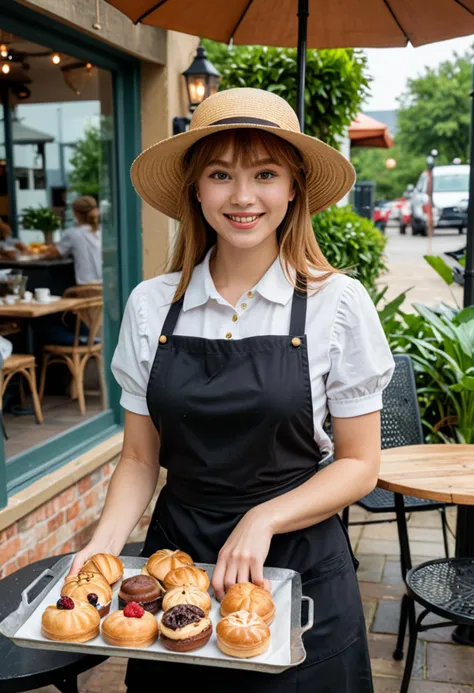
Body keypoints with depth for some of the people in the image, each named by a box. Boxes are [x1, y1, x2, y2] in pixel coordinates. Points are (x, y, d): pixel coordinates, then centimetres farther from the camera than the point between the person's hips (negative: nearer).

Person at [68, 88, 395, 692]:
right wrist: (105, 543, -13)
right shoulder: (150, 306, -3)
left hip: (298, 566, -2)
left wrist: (262, 519, -19)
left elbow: (358, 464, -5)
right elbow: (140, 459, 3)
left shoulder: (338, 303, -10)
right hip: (174, 556, 2)